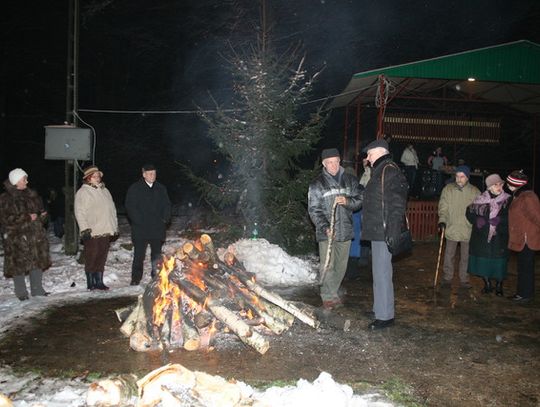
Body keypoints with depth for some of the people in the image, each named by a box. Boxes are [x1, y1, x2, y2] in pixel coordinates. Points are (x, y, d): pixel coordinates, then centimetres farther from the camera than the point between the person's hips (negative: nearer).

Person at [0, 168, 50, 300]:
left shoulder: (31, 194, 10)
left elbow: (40, 209, 21)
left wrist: (42, 215, -2)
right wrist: (27, 218, -20)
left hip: (35, 235, 6)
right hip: (16, 237, -5)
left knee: (38, 261, 8)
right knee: (19, 264, 0)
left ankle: (37, 289, 20)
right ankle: (21, 293, 14)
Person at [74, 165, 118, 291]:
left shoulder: (105, 190, 17)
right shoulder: (83, 192, -3)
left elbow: (112, 210, 20)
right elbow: (80, 212, -9)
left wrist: (115, 228, 17)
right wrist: (84, 229, -16)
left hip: (105, 231, 6)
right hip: (92, 232, -6)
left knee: (102, 258, 10)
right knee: (91, 258, 1)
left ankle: (99, 282, 19)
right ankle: (90, 283, 12)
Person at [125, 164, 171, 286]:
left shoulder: (161, 188, 12)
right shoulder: (134, 188, 1)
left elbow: (167, 205, 13)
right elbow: (130, 207, -4)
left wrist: (165, 219, -2)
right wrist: (139, 221, -13)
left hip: (157, 228, 3)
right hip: (140, 229, -3)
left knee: (157, 254, 9)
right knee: (139, 255, 0)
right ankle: (136, 279, 8)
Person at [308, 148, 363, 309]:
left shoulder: (350, 180, 7)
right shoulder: (317, 184, -2)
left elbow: (359, 199, 8)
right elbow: (314, 210, -6)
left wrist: (348, 201, -14)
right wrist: (325, 227, -19)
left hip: (345, 230, 4)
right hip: (326, 231, -3)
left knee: (341, 265, 12)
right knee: (328, 265, -4)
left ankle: (333, 292, 28)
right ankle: (328, 296, 8)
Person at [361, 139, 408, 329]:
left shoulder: (389, 170, -14)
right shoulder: (379, 171, 19)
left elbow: (397, 204, -21)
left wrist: (392, 232, -25)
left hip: (384, 233, -11)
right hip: (378, 232, 11)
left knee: (382, 272, -6)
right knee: (380, 271, 18)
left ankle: (385, 315, 2)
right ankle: (380, 308, 30)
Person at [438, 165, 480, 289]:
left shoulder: (475, 192, 1)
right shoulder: (448, 189, -1)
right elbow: (443, 207, 0)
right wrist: (442, 220, -13)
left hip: (468, 230, 0)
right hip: (451, 229, 0)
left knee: (465, 257, 11)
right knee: (449, 256, 6)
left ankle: (464, 280, 23)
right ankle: (447, 279, 17)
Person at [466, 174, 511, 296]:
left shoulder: (507, 200, -1)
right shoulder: (480, 199, 1)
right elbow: (470, 212, 5)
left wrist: (498, 220, -19)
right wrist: (478, 221, -10)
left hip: (499, 237, -1)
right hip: (482, 237, 1)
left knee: (499, 261, 2)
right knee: (483, 260, 7)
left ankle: (499, 286, 20)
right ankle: (487, 284, 25)